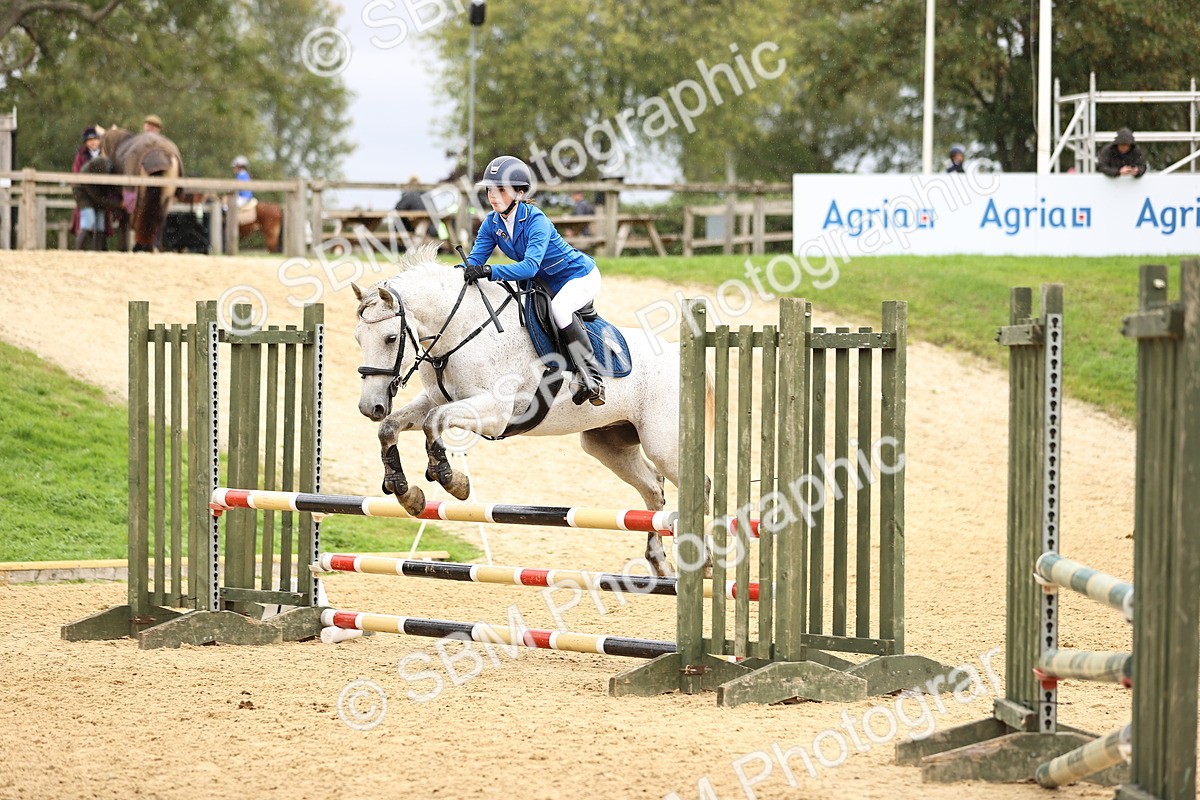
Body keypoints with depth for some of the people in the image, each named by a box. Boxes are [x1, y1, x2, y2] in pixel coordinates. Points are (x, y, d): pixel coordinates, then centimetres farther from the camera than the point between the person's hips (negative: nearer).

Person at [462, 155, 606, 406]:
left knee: (559, 307, -35)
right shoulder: (492, 223, -8)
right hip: (547, 283, 9)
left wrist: (489, 271, -54)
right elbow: (474, 262, -13)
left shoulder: (535, 220, -29)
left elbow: (530, 266, -42)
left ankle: (590, 377, -34)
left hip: (581, 275, -9)